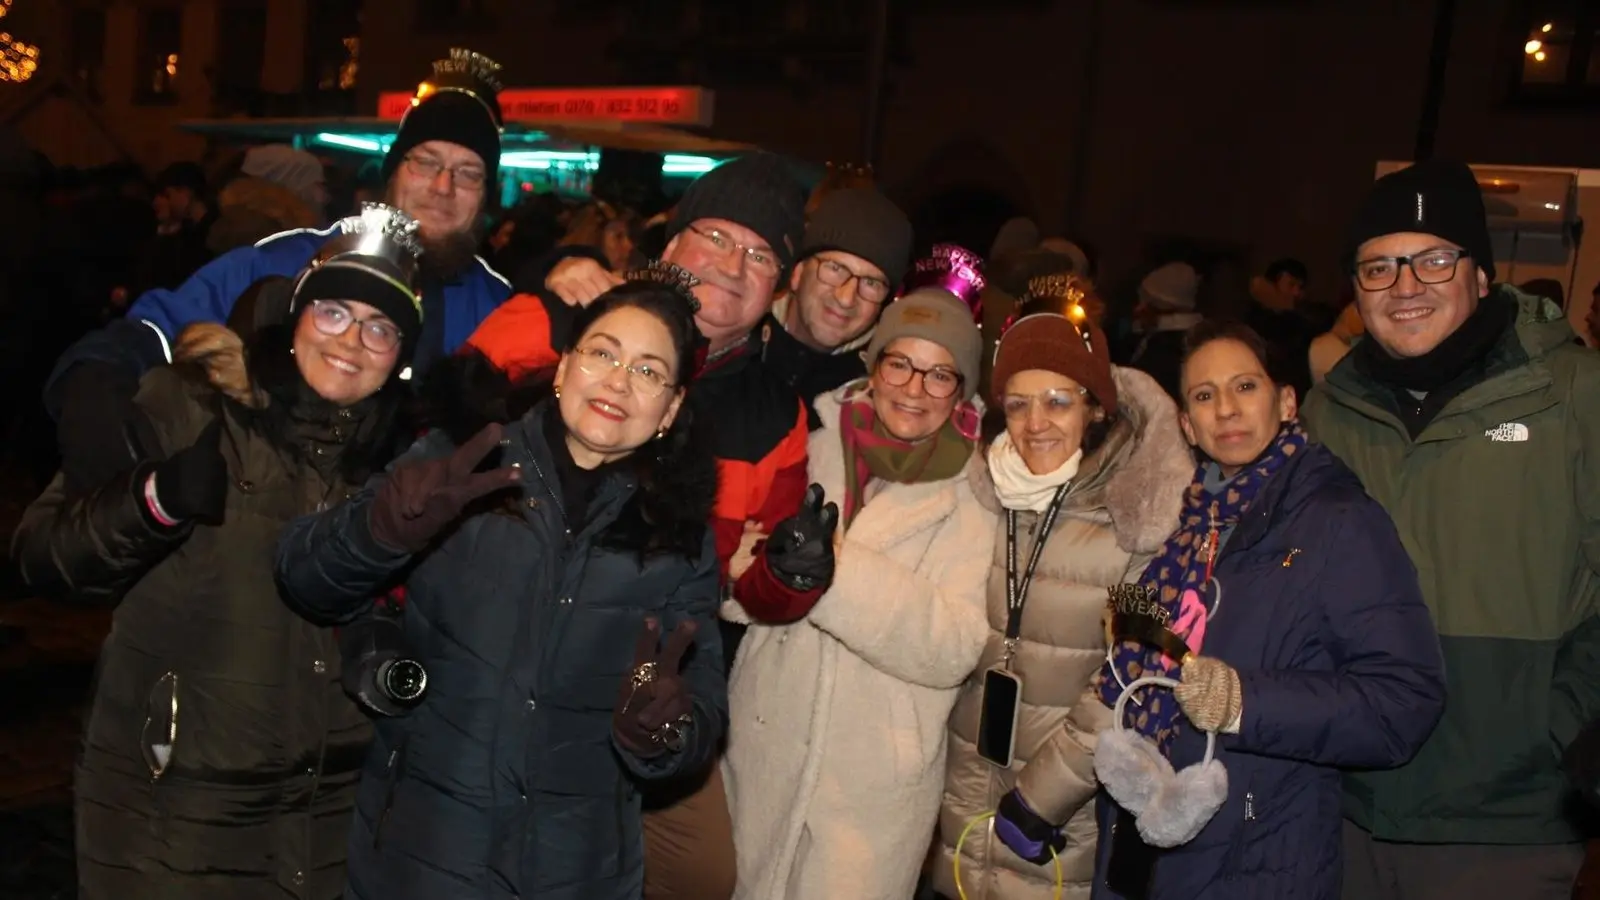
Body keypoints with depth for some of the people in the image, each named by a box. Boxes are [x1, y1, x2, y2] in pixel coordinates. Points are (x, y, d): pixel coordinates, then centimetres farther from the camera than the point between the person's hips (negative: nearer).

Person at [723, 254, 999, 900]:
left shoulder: (979, 494, -8)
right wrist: (770, 571, -23)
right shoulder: (818, 449, 0)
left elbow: (955, 649, -19)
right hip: (760, 757, 3)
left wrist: (838, 574, -31)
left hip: (876, 784, -3)